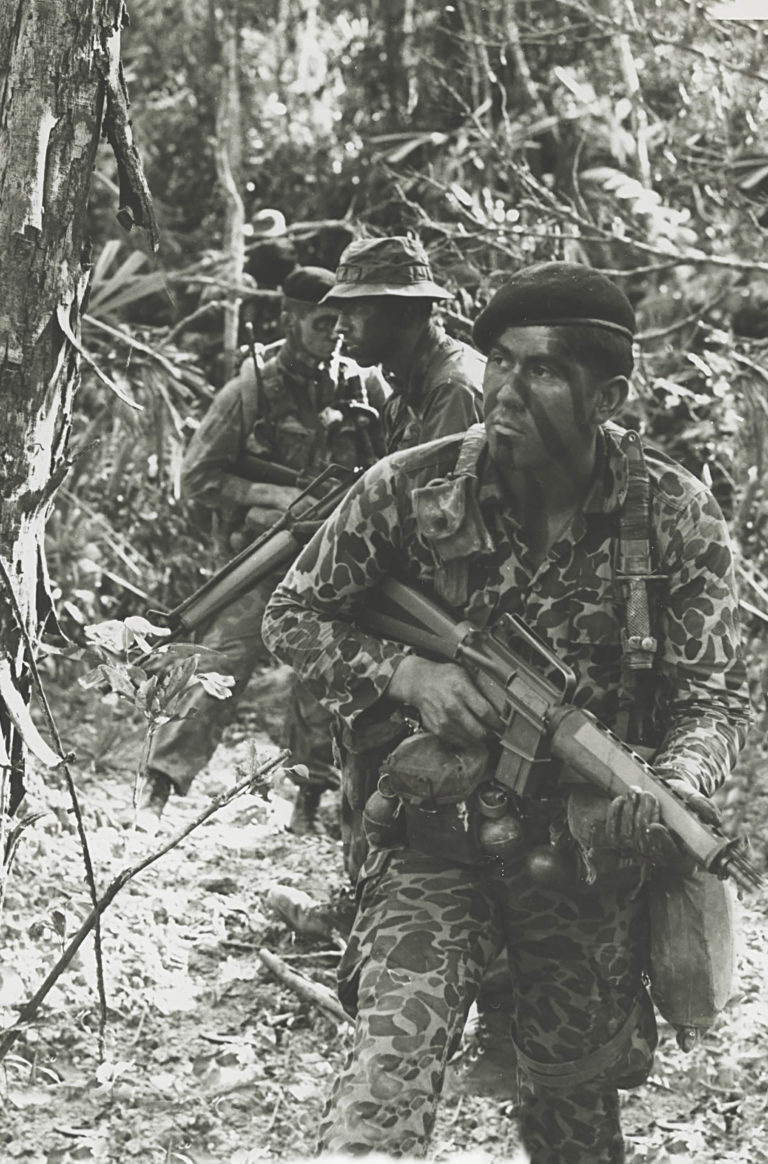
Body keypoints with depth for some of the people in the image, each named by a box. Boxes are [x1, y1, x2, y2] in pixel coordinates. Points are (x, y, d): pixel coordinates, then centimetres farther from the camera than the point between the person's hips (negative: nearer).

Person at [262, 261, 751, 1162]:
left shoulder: (677, 517, -9)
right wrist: (406, 673, -17)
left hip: (592, 851, 1)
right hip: (435, 822, -1)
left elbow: (713, 694, -6)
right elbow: (291, 618, 1)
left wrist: (673, 791, -27)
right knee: (394, 1056, -20)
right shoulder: (410, 490, -10)